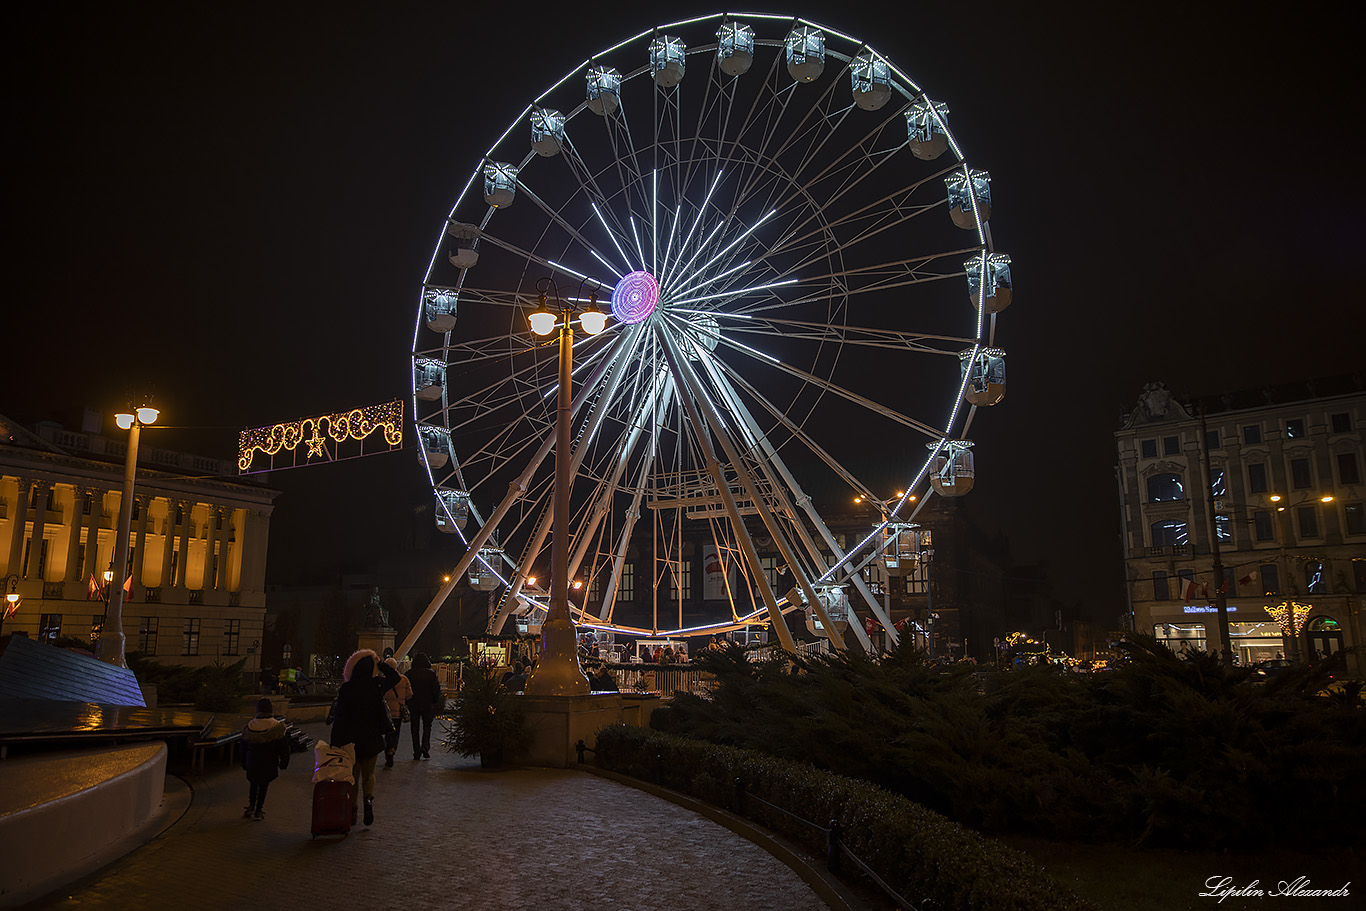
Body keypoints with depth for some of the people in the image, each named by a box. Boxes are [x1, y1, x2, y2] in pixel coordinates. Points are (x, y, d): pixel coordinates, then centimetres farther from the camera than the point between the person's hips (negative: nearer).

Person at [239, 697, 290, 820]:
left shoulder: (249, 726, -5)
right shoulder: (276, 727, -15)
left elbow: (243, 747, 6)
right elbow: (283, 747, -8)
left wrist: (244, 763, 18)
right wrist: (284, 762, 4)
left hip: (252, 763, 3)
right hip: (268, 764, -2)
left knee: (253, 784, 22)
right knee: (264, 786, 10)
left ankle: (251, 806, 17)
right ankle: (259, 811, 13)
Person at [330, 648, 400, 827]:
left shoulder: (345, 689, -12)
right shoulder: (376, 685, -8)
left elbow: (340, 717, -10)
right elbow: (395, 677, 12)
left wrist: (336, 742, -3)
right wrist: (379, 663, 7)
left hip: (351, 739, -1)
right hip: (371, 738, 1)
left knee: (353, 775, 14)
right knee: (368, 773, 17)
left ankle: (352, 810, 15)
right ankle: (369, 798, -8)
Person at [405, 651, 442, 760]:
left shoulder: (409, 673, -3)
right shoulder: (431, 673, -6)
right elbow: (436, 689, -3)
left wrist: (407, 702, 9)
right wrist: (434, 702, 9)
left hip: (413, 704, 1)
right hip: (427, 704, -1)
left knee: (415, 728, 8)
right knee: (427, 726, 12)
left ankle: (417, 752, 7)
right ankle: (425, 747, -7)